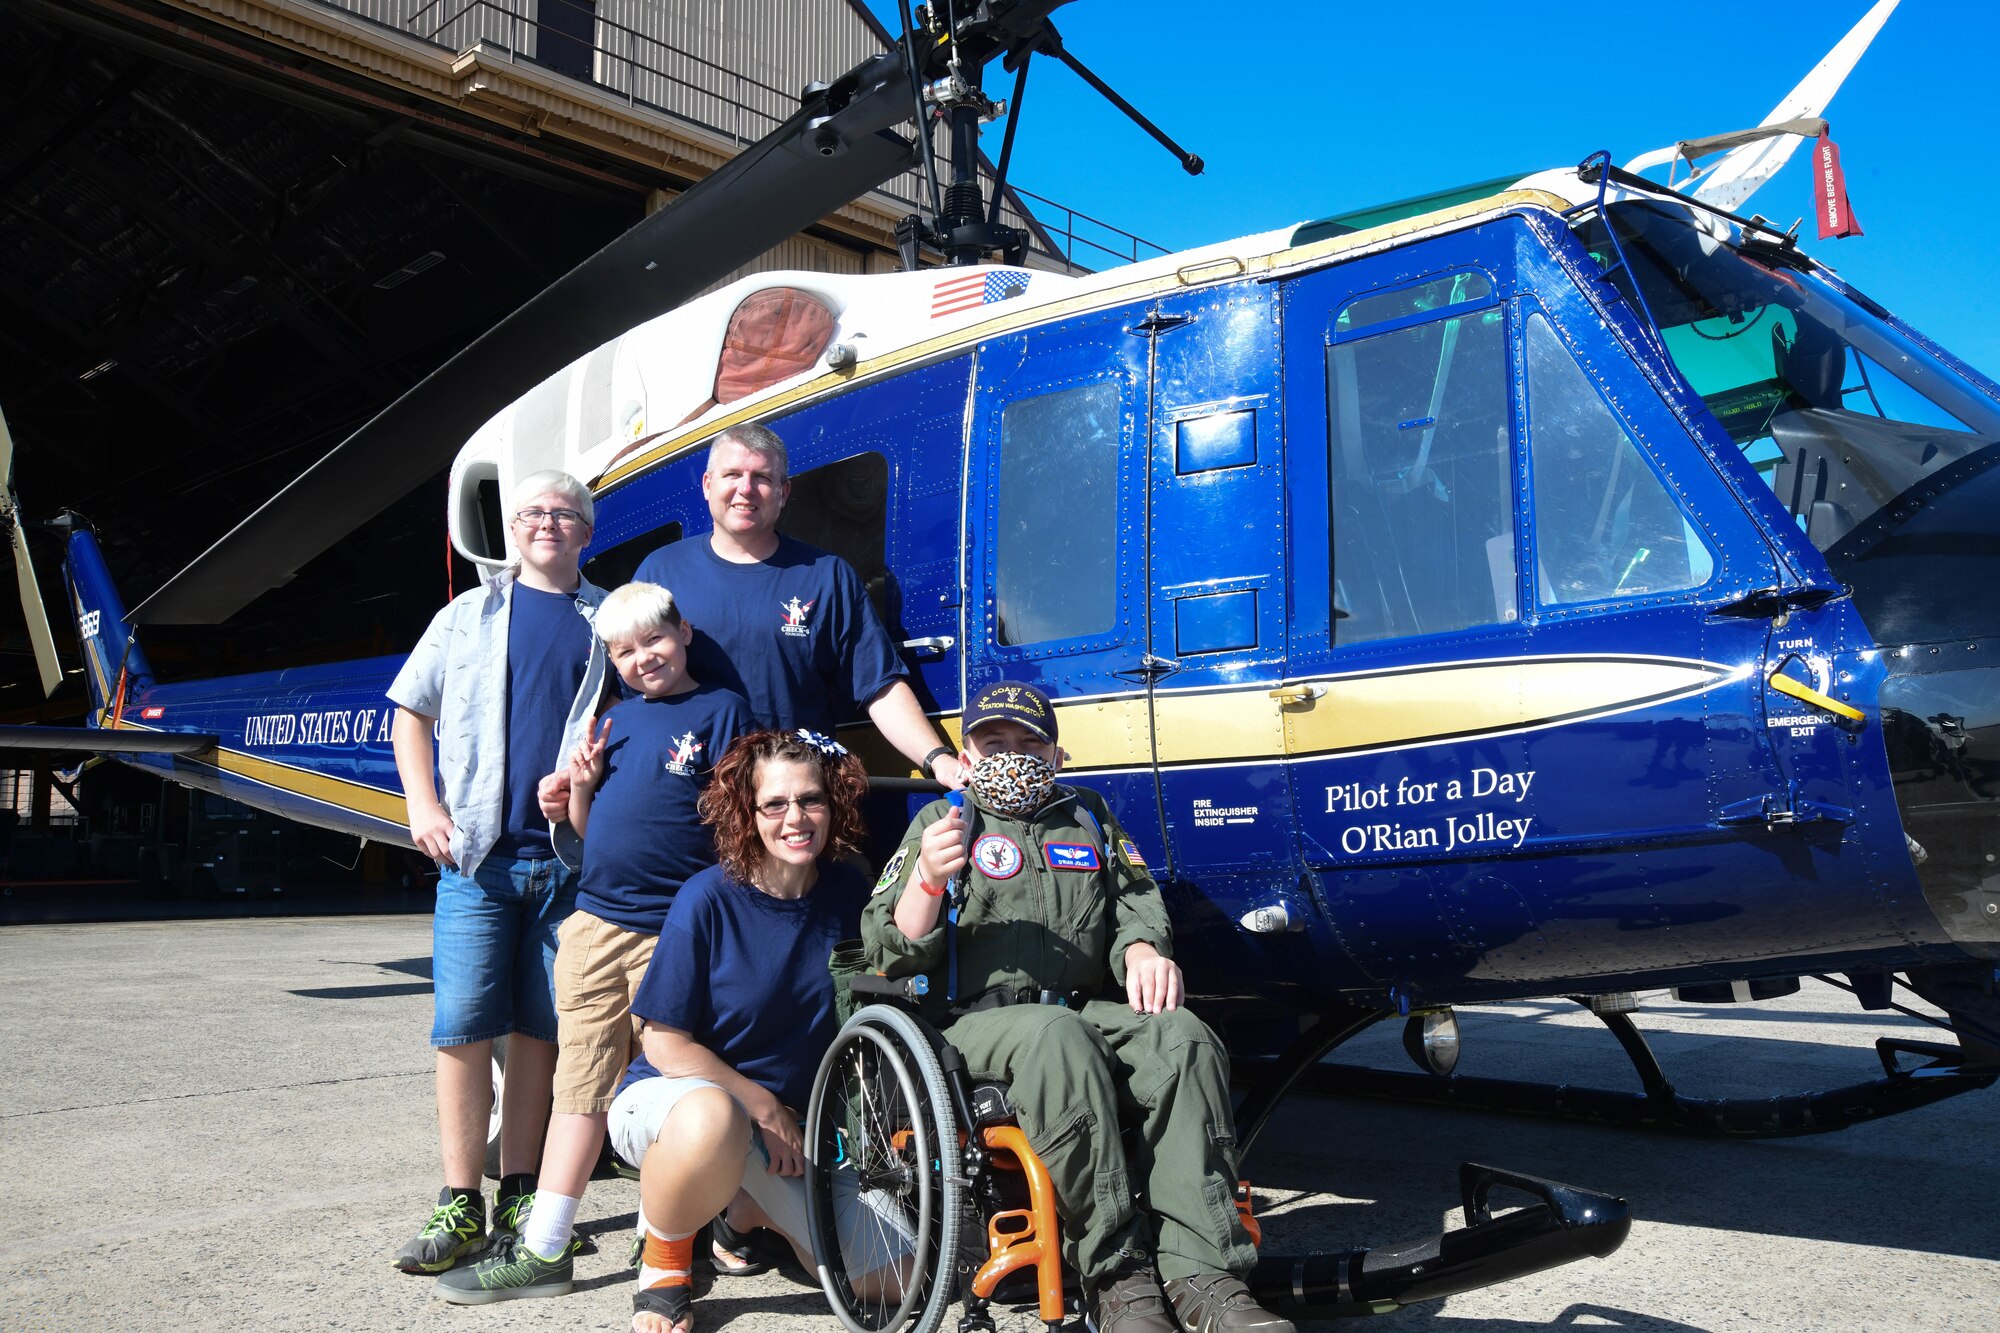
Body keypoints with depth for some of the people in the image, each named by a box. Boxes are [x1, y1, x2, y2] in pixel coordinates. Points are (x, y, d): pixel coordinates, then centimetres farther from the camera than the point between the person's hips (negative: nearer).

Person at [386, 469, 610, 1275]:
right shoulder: (470, 617, 12)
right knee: (464, 1027, -3)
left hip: (573, 858, 0)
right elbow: (410, 714, 14)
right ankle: (460, 1207, 6)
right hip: (478, 853, 0)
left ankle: (520, 1195, 17)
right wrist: (422, 805, 1)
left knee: (541, 1031, 6)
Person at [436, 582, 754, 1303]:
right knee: (581, 1085, 8)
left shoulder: (722, 709, -1)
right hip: (595, 924, 5)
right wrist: (581, 785, 0)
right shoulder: (614, 719, 16)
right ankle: (543, 1251, 14)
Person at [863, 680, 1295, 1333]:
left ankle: (1201, 1274, -34)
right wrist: (928, 879, -18)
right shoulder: (941, 821, 12)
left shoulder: (1088, 815, 23)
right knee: (1057, 1037, -38)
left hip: (1086, 1013, 4)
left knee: (1182, 1036, -28)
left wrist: (1142, 948, -5)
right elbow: (890, 952, 3)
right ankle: (1119, 1277, -35)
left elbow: (1135, 901, 20)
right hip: (975, 1023, -3)